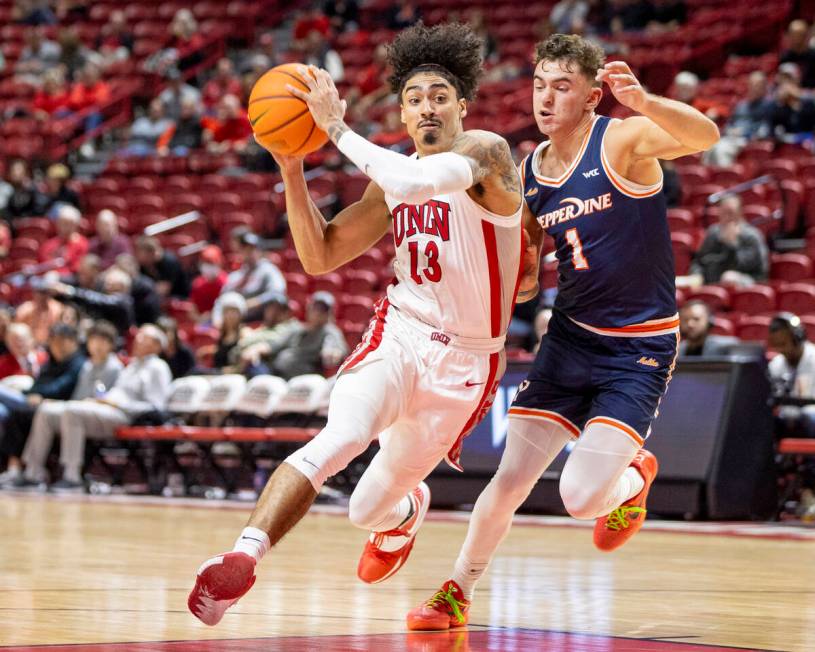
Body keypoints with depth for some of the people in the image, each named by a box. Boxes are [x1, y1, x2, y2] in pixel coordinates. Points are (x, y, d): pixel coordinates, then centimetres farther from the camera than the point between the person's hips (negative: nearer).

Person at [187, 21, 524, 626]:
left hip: (464, 360, -3)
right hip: (399, 333, 3)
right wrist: (292, 169, -3)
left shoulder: (485, 151, -12)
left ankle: (404, 511, 45)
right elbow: (320, 257, 9)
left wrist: (337, 126, -27)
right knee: (338, 439, -29)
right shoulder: (394, 178, 8)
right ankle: (242, 559, -37)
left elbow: (418, 182, -34)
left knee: (370, 509, 7)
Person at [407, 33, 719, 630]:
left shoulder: (622, 141, -14)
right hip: (570, 335, 5)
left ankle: (635, 476, 21)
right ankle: (457, 592, 22)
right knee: (509, 482, 2)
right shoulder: (528, 176, 4)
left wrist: (644, 103, -53)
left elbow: (705, 136, -36)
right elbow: (524, 279, 18)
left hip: (640, 346, -5)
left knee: (581, 498, -15)